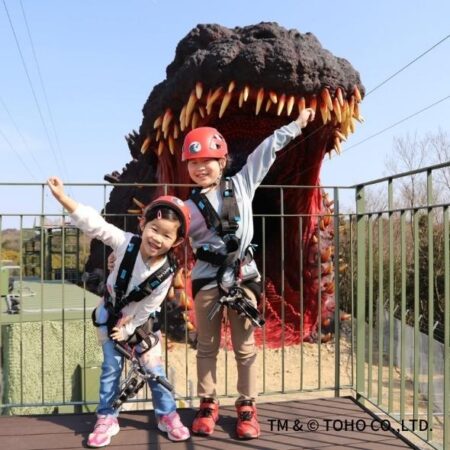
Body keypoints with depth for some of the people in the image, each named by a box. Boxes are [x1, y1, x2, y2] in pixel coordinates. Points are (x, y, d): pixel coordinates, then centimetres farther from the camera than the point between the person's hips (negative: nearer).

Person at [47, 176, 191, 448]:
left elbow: (148, 308, -17)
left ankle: (168, 415, 22)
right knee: (111, 369, 6)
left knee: (154, 369, 4)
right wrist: (62, 196, -31)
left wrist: (127, 329, -10)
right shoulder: (126, 243, -24)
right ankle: (107, 419, 21)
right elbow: (94, 224, -26)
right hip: (110, 316, 1)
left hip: (141, 322, -1)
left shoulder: (166, 272, -26)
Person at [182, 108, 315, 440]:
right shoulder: (189, 207, 2)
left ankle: (247, 407, 22)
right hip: (207, 278, 1)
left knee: (245, 346, 9)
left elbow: (266, 151, 4)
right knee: (207, 346, 11)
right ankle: (208, 405, 26)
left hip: (243, 274, 0)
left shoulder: (241, 185, 1)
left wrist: (296, 124, 9)